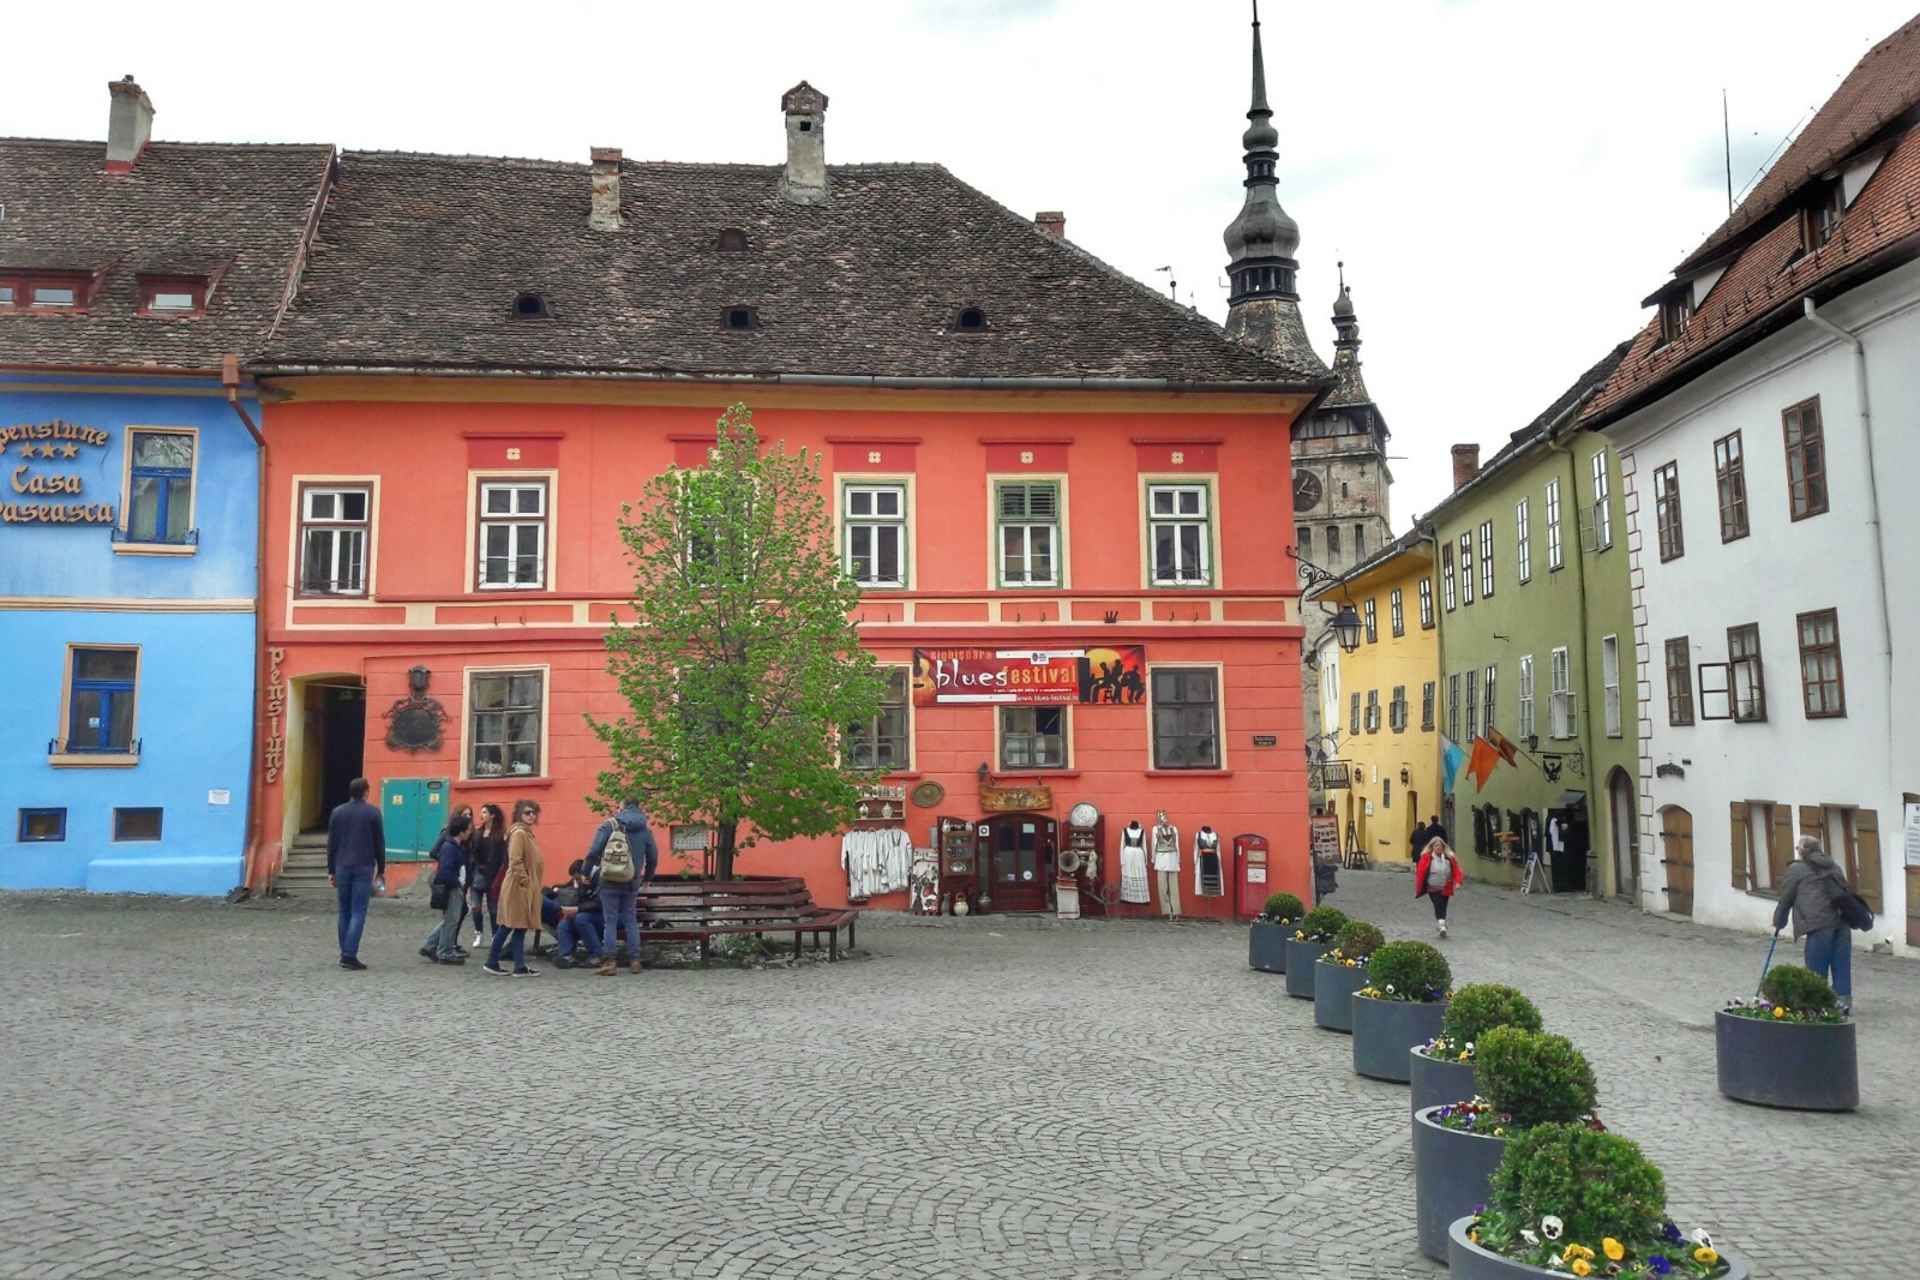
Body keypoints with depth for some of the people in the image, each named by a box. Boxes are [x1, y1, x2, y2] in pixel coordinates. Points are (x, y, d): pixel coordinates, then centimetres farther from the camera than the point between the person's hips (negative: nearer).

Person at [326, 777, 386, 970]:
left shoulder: (337, 812, 7)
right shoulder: (373, 813, -2)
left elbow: (331, 844, 8)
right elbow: (379, 844, 0)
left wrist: (331, 871, 13)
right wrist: (381, 870, 8)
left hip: (342, 868, 3)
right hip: (364, 868, -3)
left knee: (345, 912, 12)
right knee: (358, 912, -4)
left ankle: (345, 954, 13)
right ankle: (349, 955, -12)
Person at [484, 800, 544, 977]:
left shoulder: (527, 833, 15)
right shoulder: (519, 833, -13)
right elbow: (515, 861, -21)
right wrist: (524, 881, -20)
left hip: (527, 887, 10)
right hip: (518, 887, -10)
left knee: (519, 927, 9)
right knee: (508, 926, -3)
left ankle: (520, 967, 11)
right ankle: (492, 962, 5)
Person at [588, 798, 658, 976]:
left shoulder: (609, 825, -6)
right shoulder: (645, 829, 6)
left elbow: (594, 852, -11)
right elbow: (653, 857, 11)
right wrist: (647, 877, 28)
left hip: (610, 880, -3)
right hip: (632, 882, 3)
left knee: (610, 921, 1)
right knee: (631, 920, 12)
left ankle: (610, 961, -2)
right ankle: (635, 959, 10)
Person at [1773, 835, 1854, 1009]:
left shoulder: (1796, 869, 7)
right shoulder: (1832, 866, 25)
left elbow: (1785, 900, 11)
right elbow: (1844, 891, 26)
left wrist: (1777, 924, 24)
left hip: (1820, 923, -6)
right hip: (1843, 919, 6)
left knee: (1816, 969, 2)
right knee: (1841, 965, 11)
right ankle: (1844, 1001, 14)